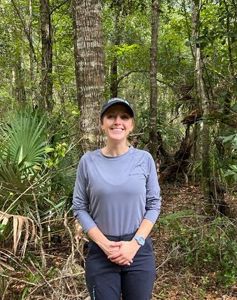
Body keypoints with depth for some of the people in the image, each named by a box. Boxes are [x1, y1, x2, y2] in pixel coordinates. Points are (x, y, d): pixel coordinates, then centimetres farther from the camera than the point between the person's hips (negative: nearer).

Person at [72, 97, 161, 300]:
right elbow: (80, 208, -2)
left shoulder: (144, 159, -4)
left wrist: (135, 243, -10)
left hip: (139, 251, 1)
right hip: (100, 252, 0)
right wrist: (104, 244, -11)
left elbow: (154, 205, -1)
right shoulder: (88, 161, -5)